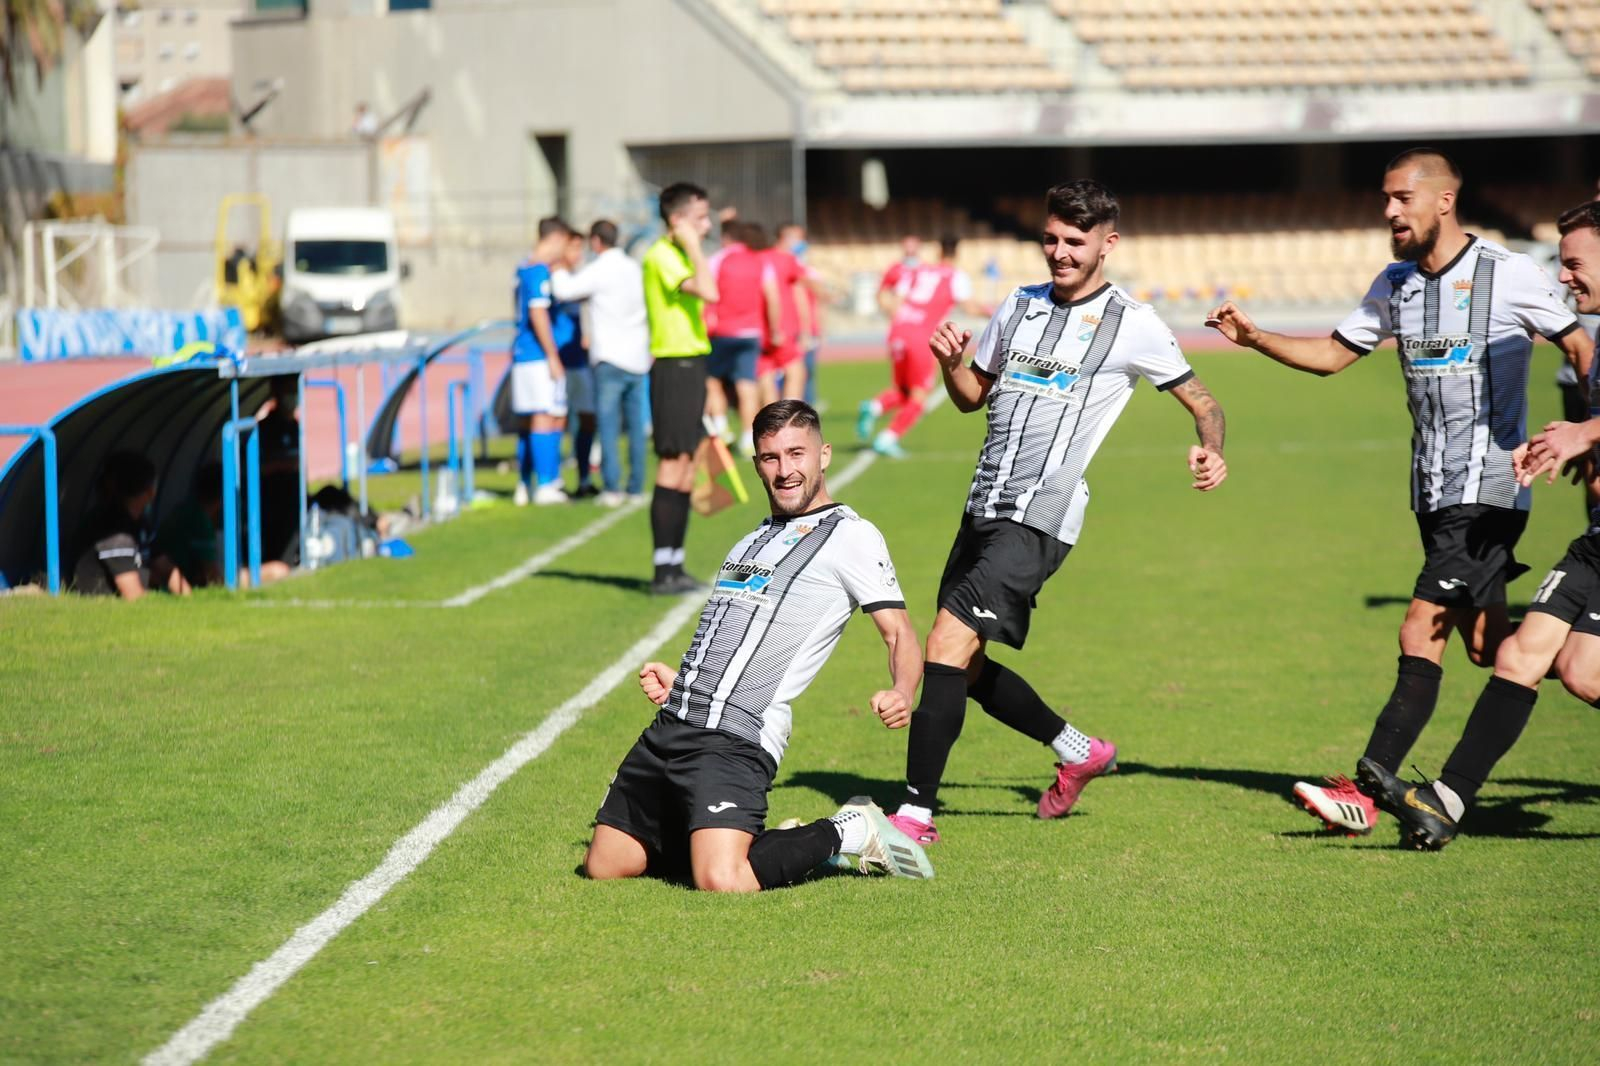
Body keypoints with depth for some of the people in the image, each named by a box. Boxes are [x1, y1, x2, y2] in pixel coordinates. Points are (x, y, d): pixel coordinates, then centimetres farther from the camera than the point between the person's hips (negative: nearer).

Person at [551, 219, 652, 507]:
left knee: (608, 425, -6)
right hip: (638, 357, 6)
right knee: (636, 426, 7)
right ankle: (636, 487, 8)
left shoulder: (599, 270, -9)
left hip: (610, 358, -6)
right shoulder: (633, 267, 12)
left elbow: (565, 290, -13)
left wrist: (558, 268, 6)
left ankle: (611, 487, -12)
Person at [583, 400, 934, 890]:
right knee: (604, 866, 6)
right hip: (670, 728, 8)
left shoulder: (851, 536, 0)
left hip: (735, 741, -8)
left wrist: (900, 694, -25)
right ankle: (763, 841, 19)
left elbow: (899, 633, -6)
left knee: (721, 882, -27)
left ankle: (848, 832, 0)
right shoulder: (752, 541, 24)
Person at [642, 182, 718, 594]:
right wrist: (694, 247, -18)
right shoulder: (662, 255, -13)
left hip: (689, 364, 10)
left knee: (686, 469, 10)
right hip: (674, 367, -10)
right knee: (672, 465, -10)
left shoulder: (679, 255, 19)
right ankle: (663, 570, -9)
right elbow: (709, 293, -27)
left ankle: (674, 567, 14)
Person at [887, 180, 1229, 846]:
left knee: (949, 642, -20)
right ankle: (1079, 752, 35)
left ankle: (915, 813, -19)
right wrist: (950, 362, 3)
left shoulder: (1130, 325, -2)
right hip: (984, 509, 7)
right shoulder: (1019, 307, 15)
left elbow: (1202, 403, 6)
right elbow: (974, 397, 24)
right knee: (966, 667, 13)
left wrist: (1211, 451, -15)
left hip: (1039, 519, -7)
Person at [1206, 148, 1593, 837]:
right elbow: (1334, 354, 17)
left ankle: (1367, 792, -15)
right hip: (1433, 489, 7)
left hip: (1489, 485, -7)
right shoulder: (1396, 284, 9)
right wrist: (1254, 338, 3)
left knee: (1422, 634, -14)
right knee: (1488, 647, 9)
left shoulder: (1508, 275, -8)